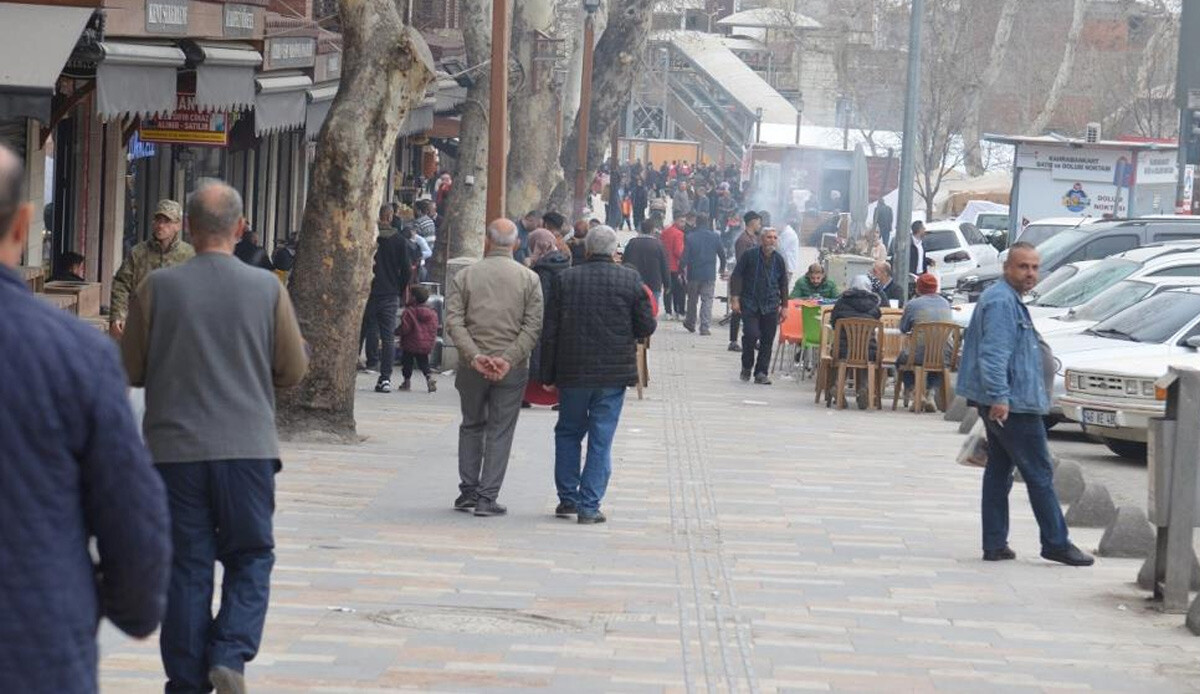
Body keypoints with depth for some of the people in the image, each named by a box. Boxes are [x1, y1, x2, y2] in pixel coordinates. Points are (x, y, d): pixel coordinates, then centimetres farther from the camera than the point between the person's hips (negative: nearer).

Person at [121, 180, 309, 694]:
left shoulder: (157, 288, -5)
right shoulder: (267, 289, -4)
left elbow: (131, 371, 2)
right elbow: (293, 371, 3)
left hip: (175, 447, 0)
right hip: (247, 445, 0)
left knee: (187, 566, 7)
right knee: (250, 558, 12)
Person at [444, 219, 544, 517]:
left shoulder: (465, 276, 2)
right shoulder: (529, 279, 0)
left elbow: (454, 321, -7)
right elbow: (533, 326, -9)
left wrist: (474, 356, -13)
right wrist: (509, 358, -13)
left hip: (472, 367, 1)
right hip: (512, 370, -1)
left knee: (471, 426, 17)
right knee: (500, 431, 3)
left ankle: (468, 491, 16)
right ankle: (487, 497, 0)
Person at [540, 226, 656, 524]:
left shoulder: (566, 279, -2)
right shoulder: (630, 280, -5)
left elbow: (550, 331, -1)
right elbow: (647, 327, -3)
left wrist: (547, 374, 6)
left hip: (572, 373, 1)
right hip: (614, 375, -1)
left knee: (568, 433, 17)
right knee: (601, 439, 3)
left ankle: (568, 498, 18)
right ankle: (589, 506, 1)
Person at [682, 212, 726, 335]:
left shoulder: (690, 238, -6)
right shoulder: (715, 237, -2)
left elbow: (684, 257, -8)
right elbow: (722, 254, 6)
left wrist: (682, 270, 2)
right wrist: (722, 269, 21)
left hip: (693, 274, 0)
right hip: (709, 275, 0)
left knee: (692, 299, 17)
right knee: (707, 300, 1)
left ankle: (690, 323, 30)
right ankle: (705, 327, -9)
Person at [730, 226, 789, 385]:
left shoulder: (778, 260, 8)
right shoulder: (750, 255, -3)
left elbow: (783, 284, 16)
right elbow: (737, 276, -2)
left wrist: (784, 306, 13)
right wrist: (735, 298, -9)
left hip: (770, 306, 3)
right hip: (750, 304, -3)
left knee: (767, 340, 0)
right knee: (752, 334, -14)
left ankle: (761, 373, 8)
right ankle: (747, 367, 9)